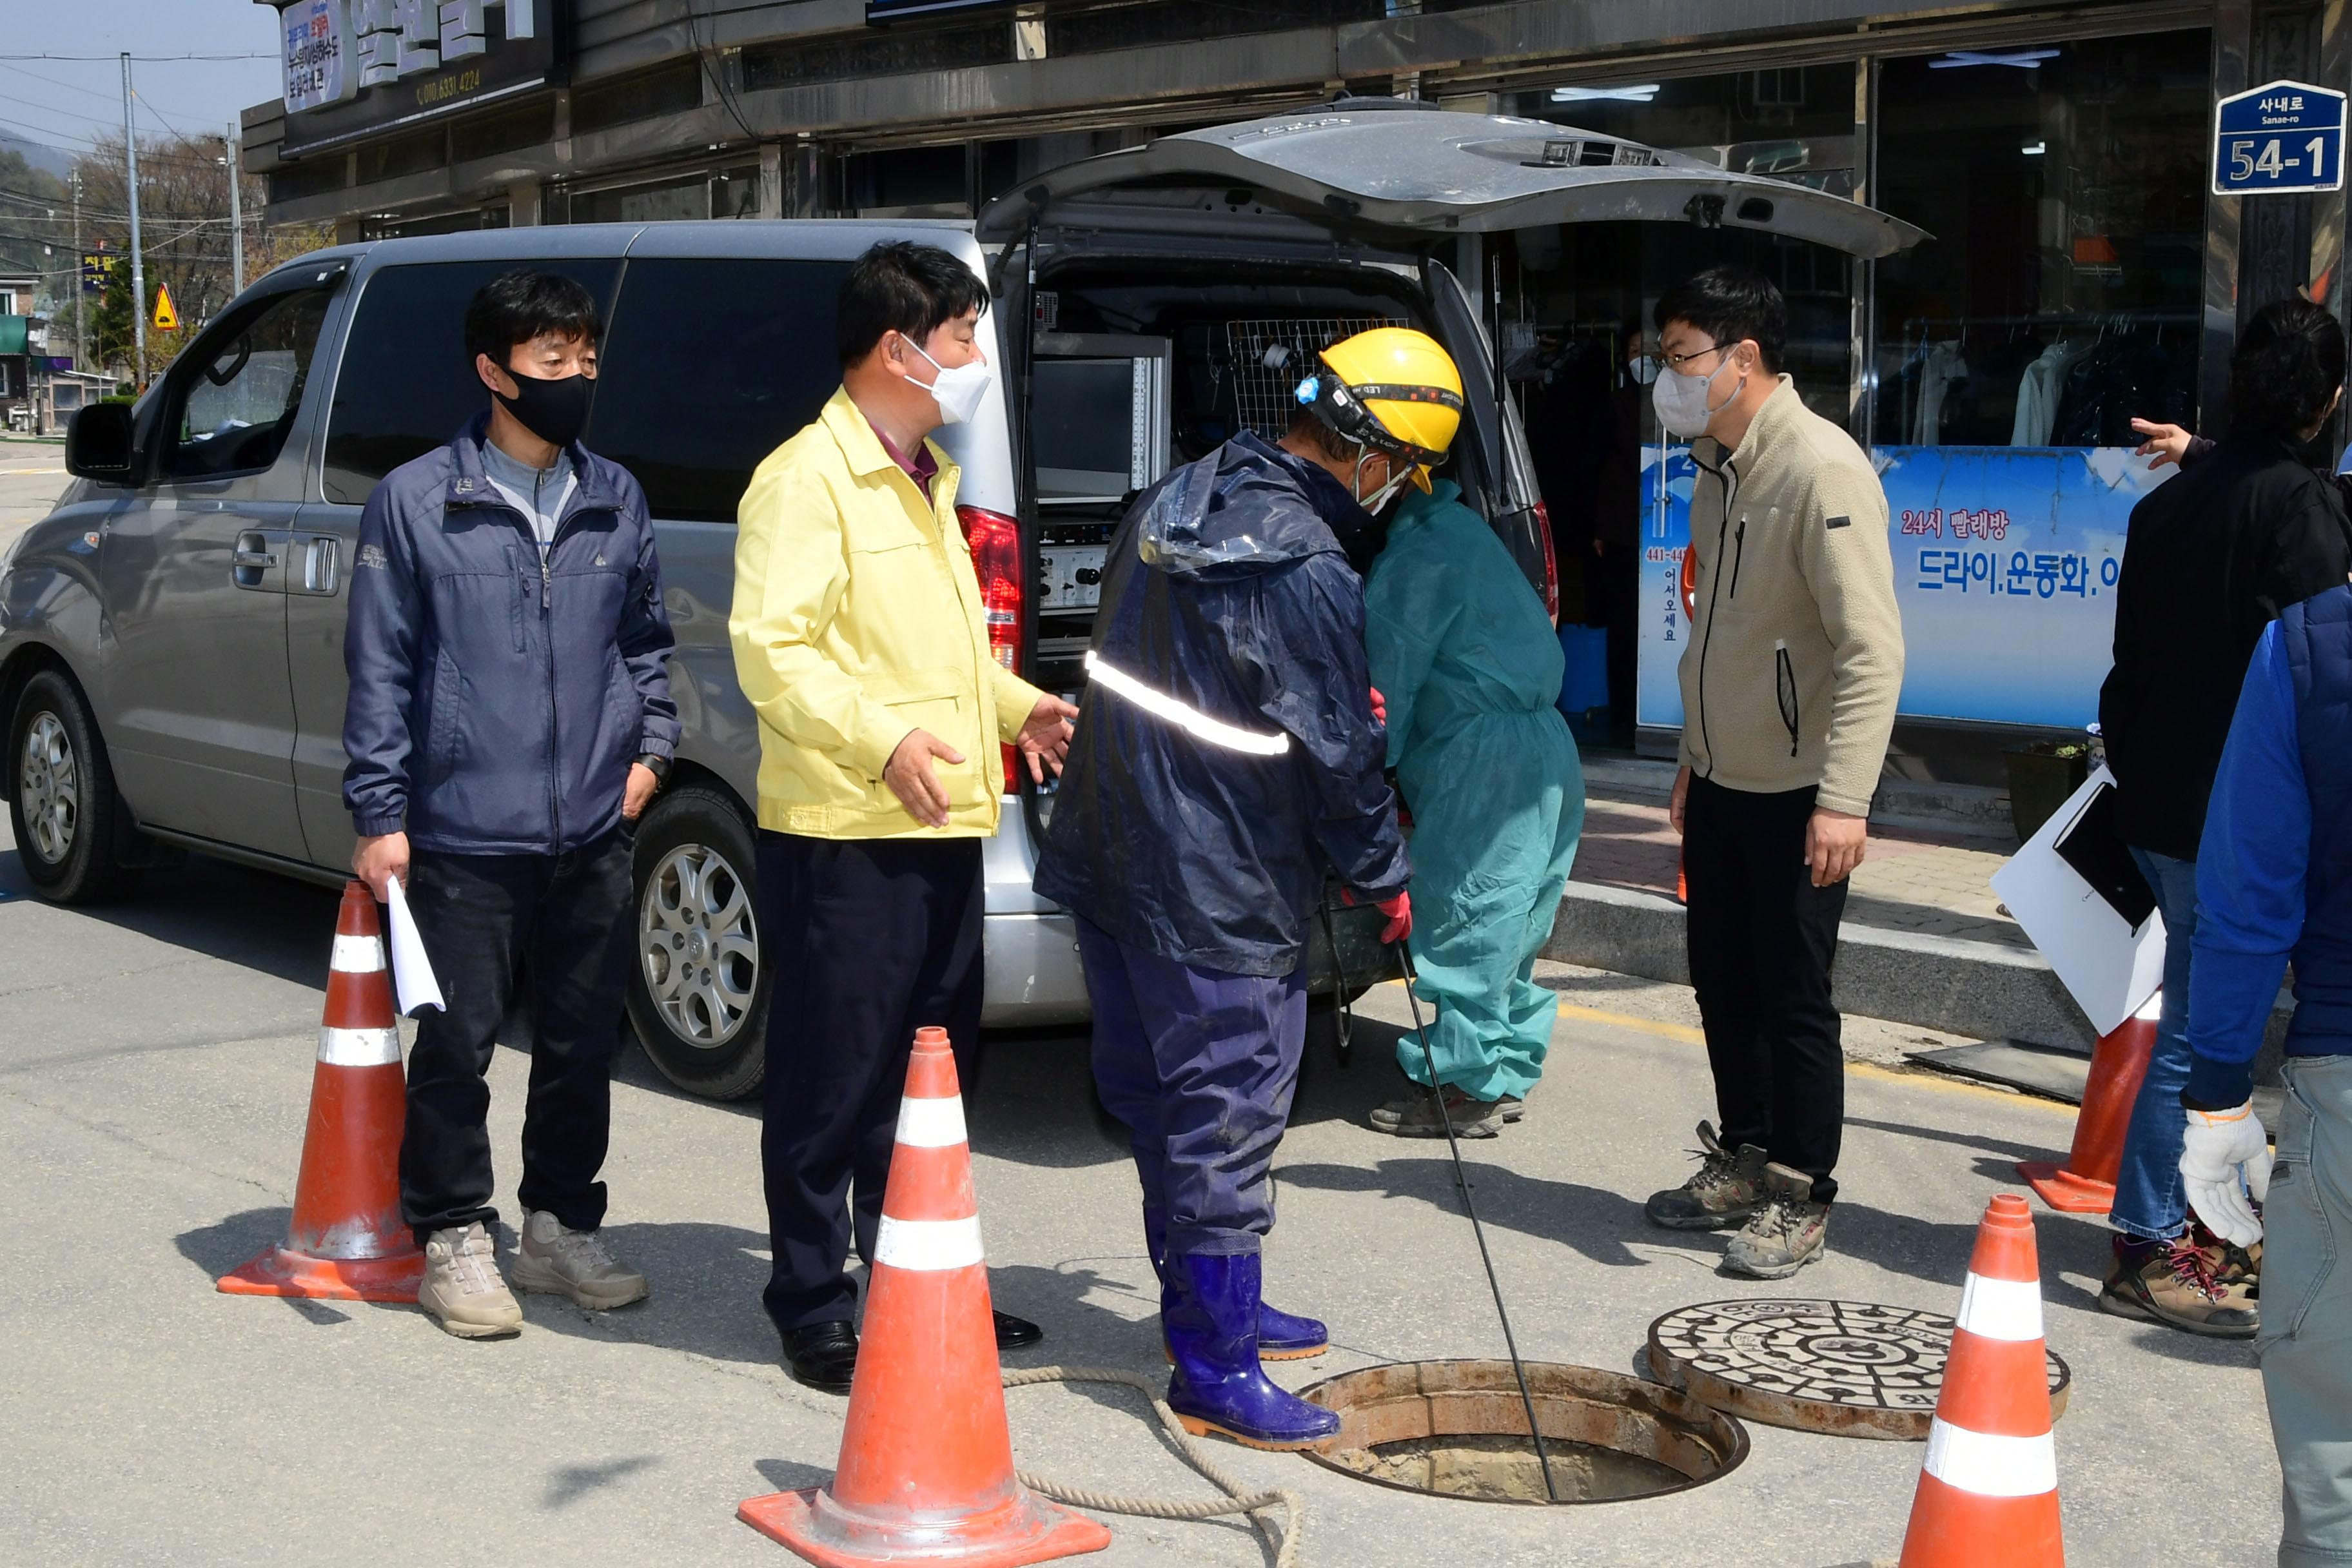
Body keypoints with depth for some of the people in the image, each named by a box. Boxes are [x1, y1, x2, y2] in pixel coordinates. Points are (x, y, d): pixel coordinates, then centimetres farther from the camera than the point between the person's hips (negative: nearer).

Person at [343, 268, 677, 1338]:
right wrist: (379, 813, -5)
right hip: (466, 836, -4)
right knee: (458, 1045, 2)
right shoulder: (417, 502, -3)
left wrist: (649, 745, 10)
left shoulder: (616, 500, 10)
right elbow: (379, 666, -2)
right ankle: (455, 1240, 16)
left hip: (595, 836, 4)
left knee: (583, 1043, 11)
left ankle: (561, 1228, 26)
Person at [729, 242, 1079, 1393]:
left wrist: (1016, 705, 18)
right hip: (844, 834, -9)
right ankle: (813, 1310, 9)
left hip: (941, 826, 9)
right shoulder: (806, 478, -12)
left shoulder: (925, 480, 20)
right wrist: (879, 738, -31)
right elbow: (770, 647, -21)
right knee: (834, 1079, -1)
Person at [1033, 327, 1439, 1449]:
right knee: (1227, 1117, -1)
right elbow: (1342, 756, -15)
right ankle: (1215, 1371, 6)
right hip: (1220, 895, -9)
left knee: (1159, 1102, 19)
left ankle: (1212, 1309, 35)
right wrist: (1387, 883, 0)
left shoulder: (1178, 502, 6)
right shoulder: (1307, 576, -22)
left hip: (1113, 859, 10)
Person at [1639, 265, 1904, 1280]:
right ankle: (1744, 1162, 31)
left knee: (1793, 1001, 0)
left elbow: (1871, 647, -24)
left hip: (1795, 793, -8)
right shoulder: (1719, 467, 11)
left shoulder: (1822, 467, -18)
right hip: (1722, 783, 9)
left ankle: (1802, 1200, 13)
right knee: (1722, 984, 16)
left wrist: (1844, 798, -28)